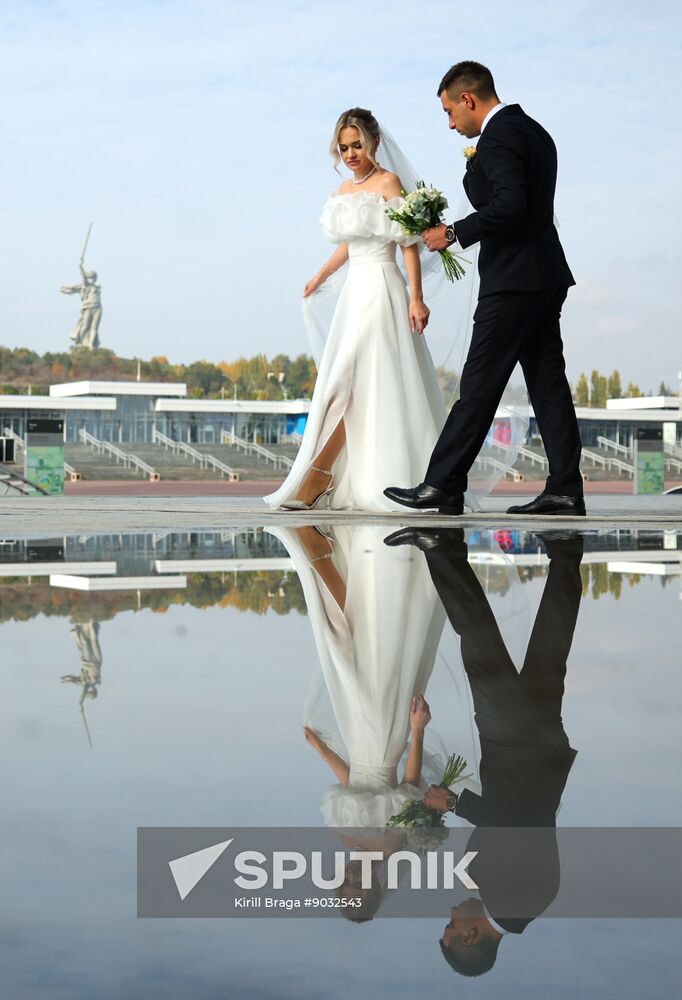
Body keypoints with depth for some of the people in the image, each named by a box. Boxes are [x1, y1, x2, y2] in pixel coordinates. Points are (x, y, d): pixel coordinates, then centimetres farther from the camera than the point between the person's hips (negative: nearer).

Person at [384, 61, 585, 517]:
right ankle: (565, 489, 7)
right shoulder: (533, 130, 18)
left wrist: (454, 233, -16)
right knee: (547, 381, 7)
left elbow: (509, 205, -24)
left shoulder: (497, 137, -12)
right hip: (546, 278, 10)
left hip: (513, 282, -10)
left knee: (480, 384, -6)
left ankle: (442, 485, -2)